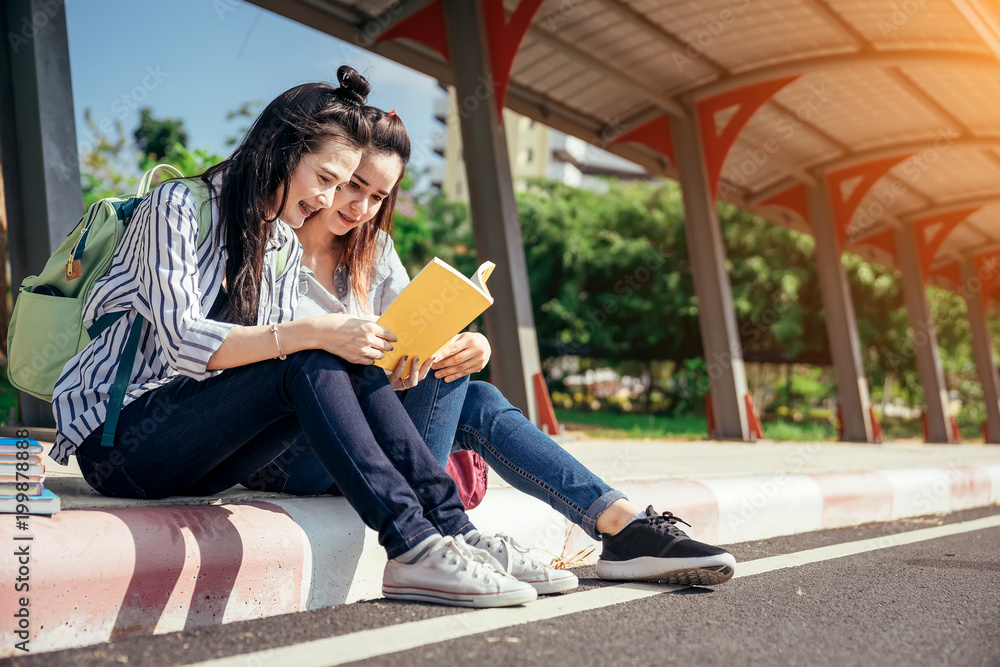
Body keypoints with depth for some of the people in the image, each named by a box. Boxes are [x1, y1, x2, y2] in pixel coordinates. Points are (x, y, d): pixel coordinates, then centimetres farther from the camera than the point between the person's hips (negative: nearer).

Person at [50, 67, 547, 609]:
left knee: (350, 368, -18)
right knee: (310, 367, -29)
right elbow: (183, 342, -23)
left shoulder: (284, 248, 12)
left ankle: (452, 529, -23)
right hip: (113, 439, -6)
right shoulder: (178, 207, -11)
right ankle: (413, 547, -37)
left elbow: (276, 351, 4)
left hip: (193, 461, 6)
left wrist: (358, 347, -15)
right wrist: (313, 334, -32)